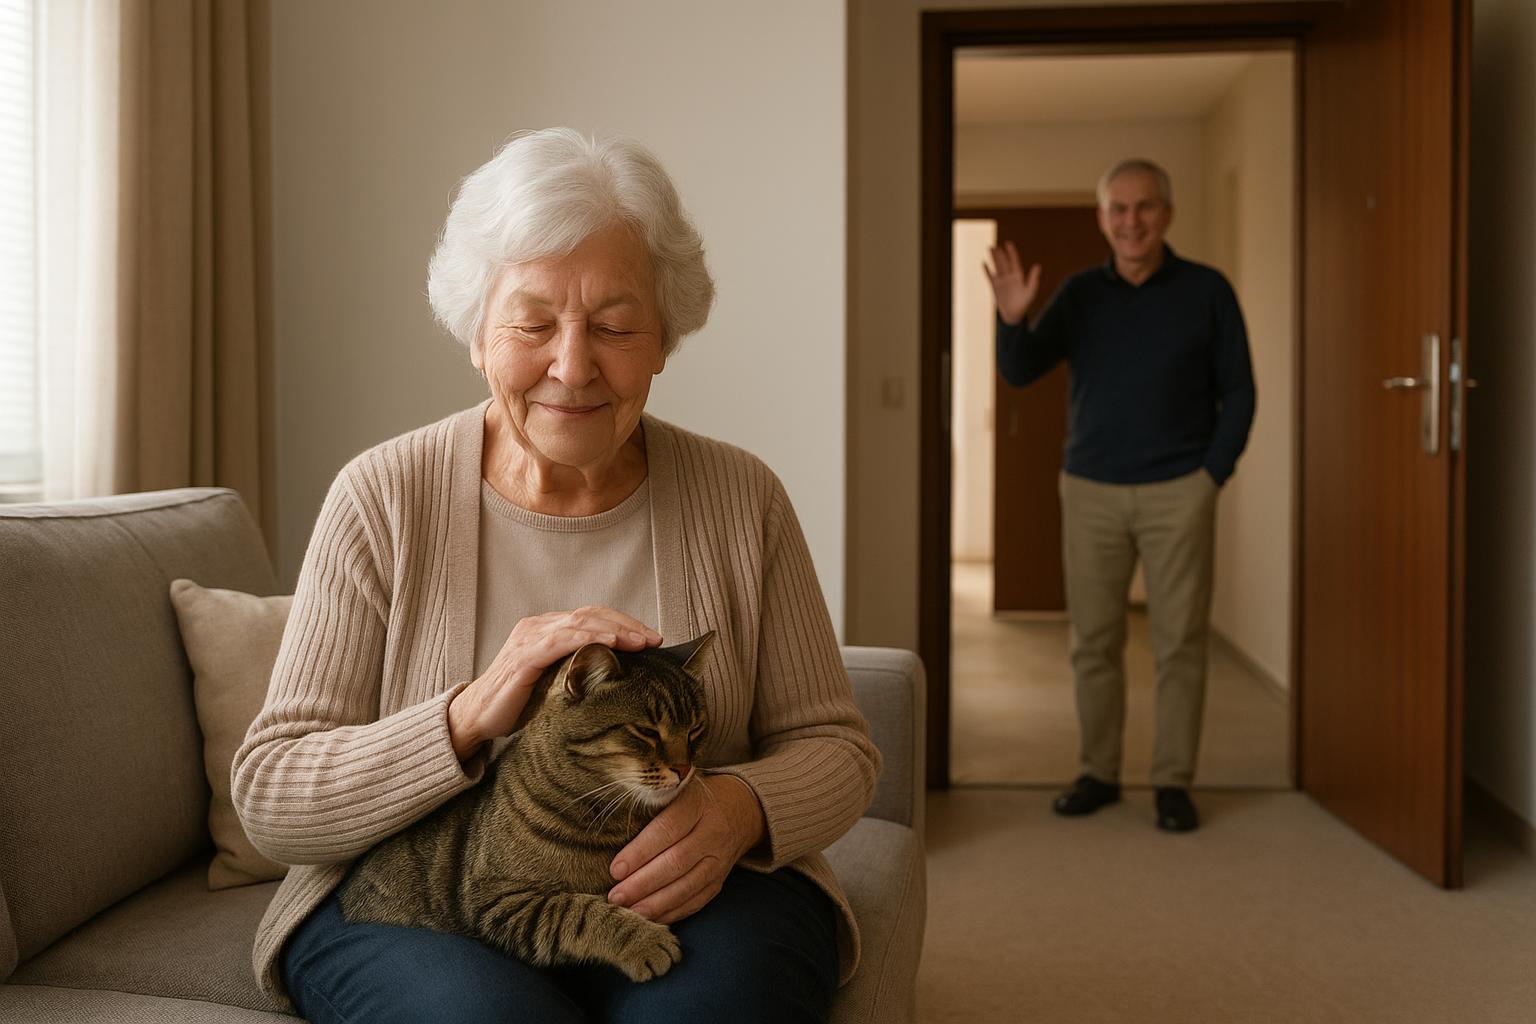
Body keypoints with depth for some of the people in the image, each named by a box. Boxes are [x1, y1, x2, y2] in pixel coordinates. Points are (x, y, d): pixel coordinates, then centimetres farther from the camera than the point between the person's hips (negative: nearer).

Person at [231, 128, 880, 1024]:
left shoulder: (742, 498, 2)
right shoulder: (384, 499, -3)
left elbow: (836, 748, 6)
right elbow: (270, 799, -5)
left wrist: (742, 808, -18)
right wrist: (471, 716, -24)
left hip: (689, 899, 1)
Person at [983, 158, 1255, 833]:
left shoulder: (1206, 291, 1)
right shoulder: (1081, 293, 6)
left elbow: (1237, 391, 3)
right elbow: (1020, 372, -2)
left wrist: (1214, 473, -5)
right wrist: (1012, 318, -21)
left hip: (1177, 493, -2)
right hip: (1091, 492, 2)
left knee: (1179, 643, 1)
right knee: (1093, 641, 6)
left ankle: (1174, 783, 10)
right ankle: (1098, 773, 17)